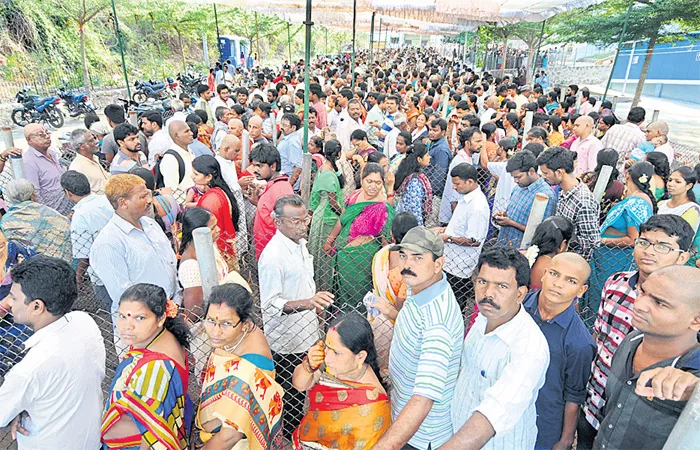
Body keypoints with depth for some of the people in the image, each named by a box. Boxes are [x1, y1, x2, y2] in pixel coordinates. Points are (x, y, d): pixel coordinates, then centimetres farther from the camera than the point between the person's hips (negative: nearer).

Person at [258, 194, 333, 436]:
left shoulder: (300, 242, 1)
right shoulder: (272, 256, -27)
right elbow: (269, 305, -29)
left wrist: (314, 302, 18)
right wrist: (306, 303, -42)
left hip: (306, 334, 8)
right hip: (286, 342, -8)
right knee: (291, 398, 13)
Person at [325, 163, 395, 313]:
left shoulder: (383, 207, -18)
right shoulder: (355, 195, -2)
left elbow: (384, 239, -15)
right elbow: (342, 220, 10)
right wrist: (330, 240, 18)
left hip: (361, 257, -5)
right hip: (343, 254, 5)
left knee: (355, 292, 11)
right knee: (341, 288, 21)